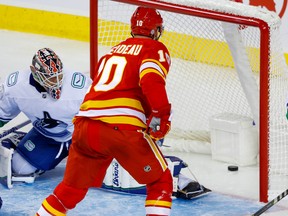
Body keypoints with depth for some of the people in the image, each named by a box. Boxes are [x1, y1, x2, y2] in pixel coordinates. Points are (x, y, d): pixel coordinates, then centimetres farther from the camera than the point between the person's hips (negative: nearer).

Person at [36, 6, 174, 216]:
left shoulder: (114, 51, 29)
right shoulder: (156, 49, 7)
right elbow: (151, 81, -14)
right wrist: (162, 115, -12)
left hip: (84, 126, 6)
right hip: (123, 128, -6)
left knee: (72, 188, 21)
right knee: (161, 181, 11)